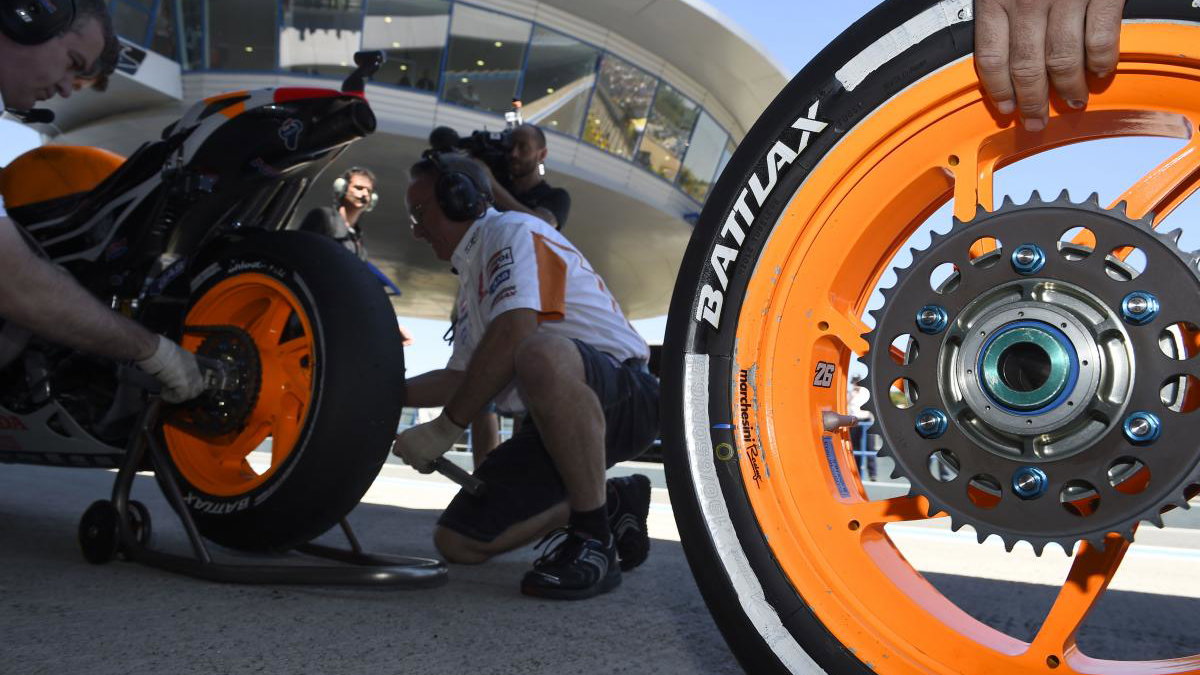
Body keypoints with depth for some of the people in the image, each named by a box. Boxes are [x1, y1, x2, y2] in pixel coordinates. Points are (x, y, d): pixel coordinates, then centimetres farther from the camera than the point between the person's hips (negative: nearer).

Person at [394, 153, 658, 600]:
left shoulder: (512, 231, -6)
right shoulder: (471, 277, 24)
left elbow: (512, 335, -23)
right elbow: (460, 377, 29)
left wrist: (444, 429, -20)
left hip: (625, 397, -9)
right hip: (559, 421, 9)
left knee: (540, 352, -43)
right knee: (458, 542, -2)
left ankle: (595, 539, -27)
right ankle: (609, 503, 15)